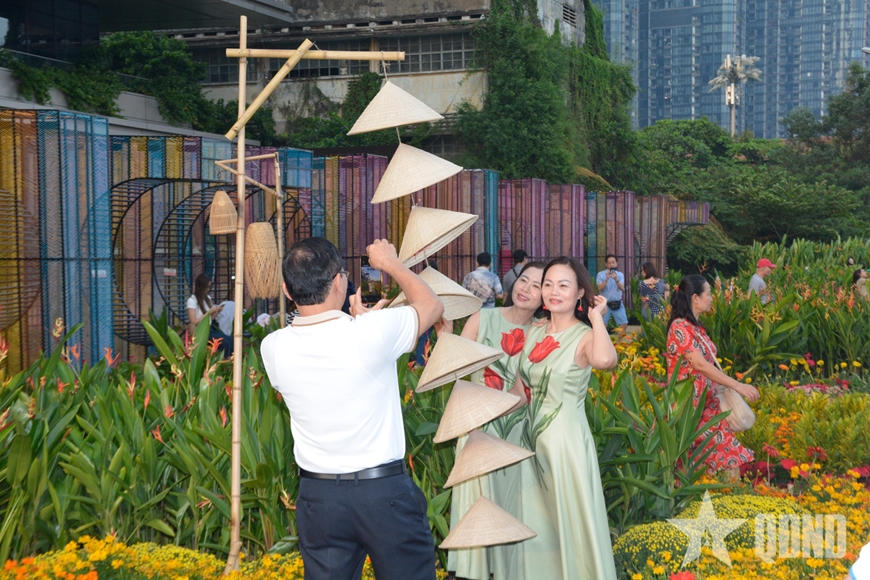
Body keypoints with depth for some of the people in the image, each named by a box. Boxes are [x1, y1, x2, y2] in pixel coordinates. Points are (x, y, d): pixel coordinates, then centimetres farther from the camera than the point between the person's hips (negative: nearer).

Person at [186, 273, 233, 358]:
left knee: (230, 340, -23)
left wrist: (216, 312, 2)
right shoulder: (192, 301, -7)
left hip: (210, 328, 7)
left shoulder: (207, 298, 15)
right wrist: (209, 312, -13)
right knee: (225, 343, -29)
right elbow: (194, 322, -14)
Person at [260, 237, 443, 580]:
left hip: (318, 496, 4)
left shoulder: (274, 349, -5)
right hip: (385, 490, -3)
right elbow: (432, 305, 4)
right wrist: (391, 263, 17)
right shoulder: (372, 332, -17)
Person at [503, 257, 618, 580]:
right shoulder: (534, 334, 7)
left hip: (566, 439, -6)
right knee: (534, 524, 16)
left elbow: (604, 360, -36)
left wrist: (596, 317, -22)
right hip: (532, 436, 6)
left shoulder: (584, 336, -11)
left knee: (569, 522, 3)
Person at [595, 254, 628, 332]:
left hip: (617, 304, 2)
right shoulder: (601, 274, -3)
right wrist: (607, 279, -27)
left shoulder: (620, 275, 3)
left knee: (624, 324, -1)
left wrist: (616, 279, -29)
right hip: (605, 304, -2)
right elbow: (600, 288, -14)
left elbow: (622, 288, -11)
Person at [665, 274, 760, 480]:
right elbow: (699, 365, -24)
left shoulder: (696, 327, 13)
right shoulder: (680, 327, -16)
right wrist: (738, 386, -25)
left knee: (729, 454, 3)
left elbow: (706, 364, 12)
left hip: (707, 403, 9)